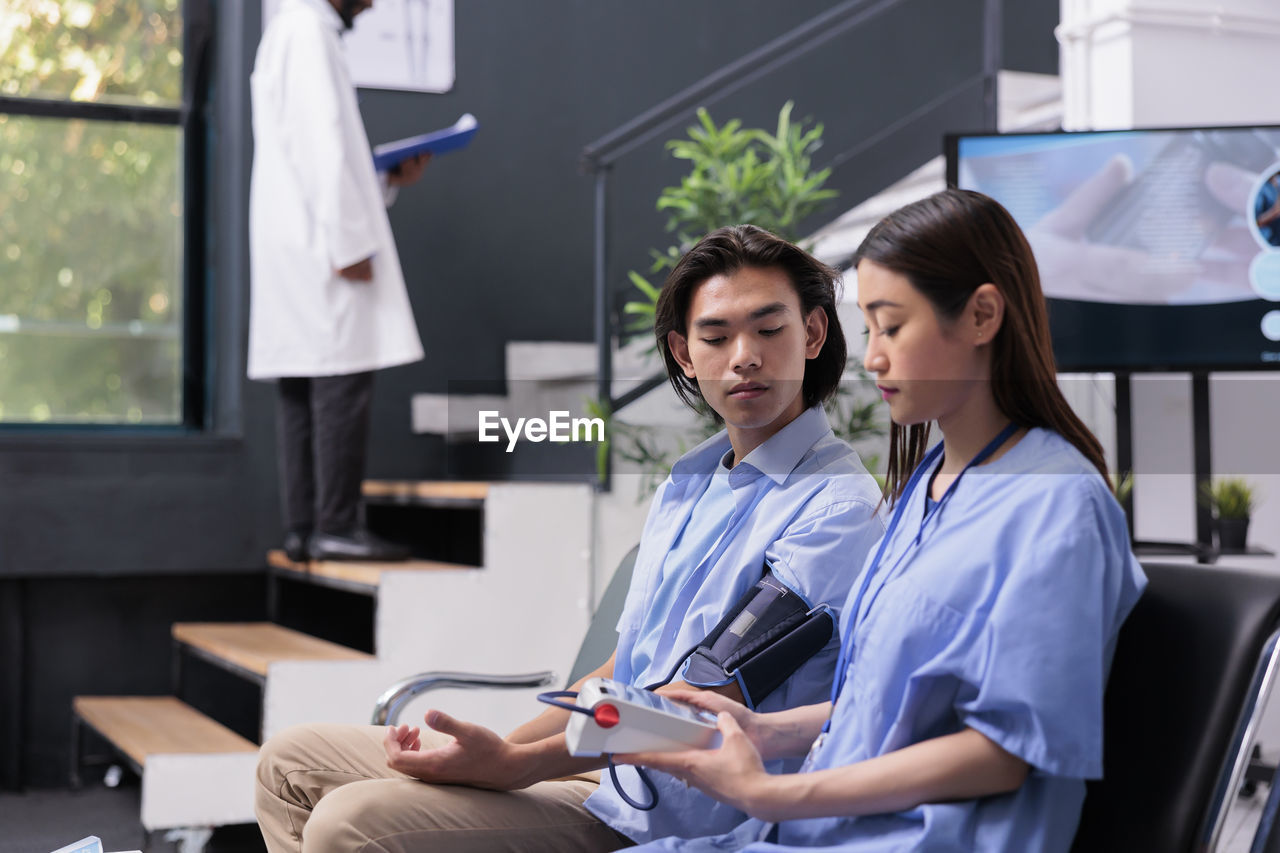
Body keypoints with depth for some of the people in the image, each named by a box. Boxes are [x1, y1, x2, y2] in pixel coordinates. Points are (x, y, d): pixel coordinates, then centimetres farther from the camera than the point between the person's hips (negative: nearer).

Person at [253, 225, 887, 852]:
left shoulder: (837, 506, -12)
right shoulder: (683, 487, 17)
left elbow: (709, 701, -19)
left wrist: (515, 765, -22)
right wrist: (496, 749, 5)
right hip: (593, 769, 9)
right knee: (291, 762, 7)